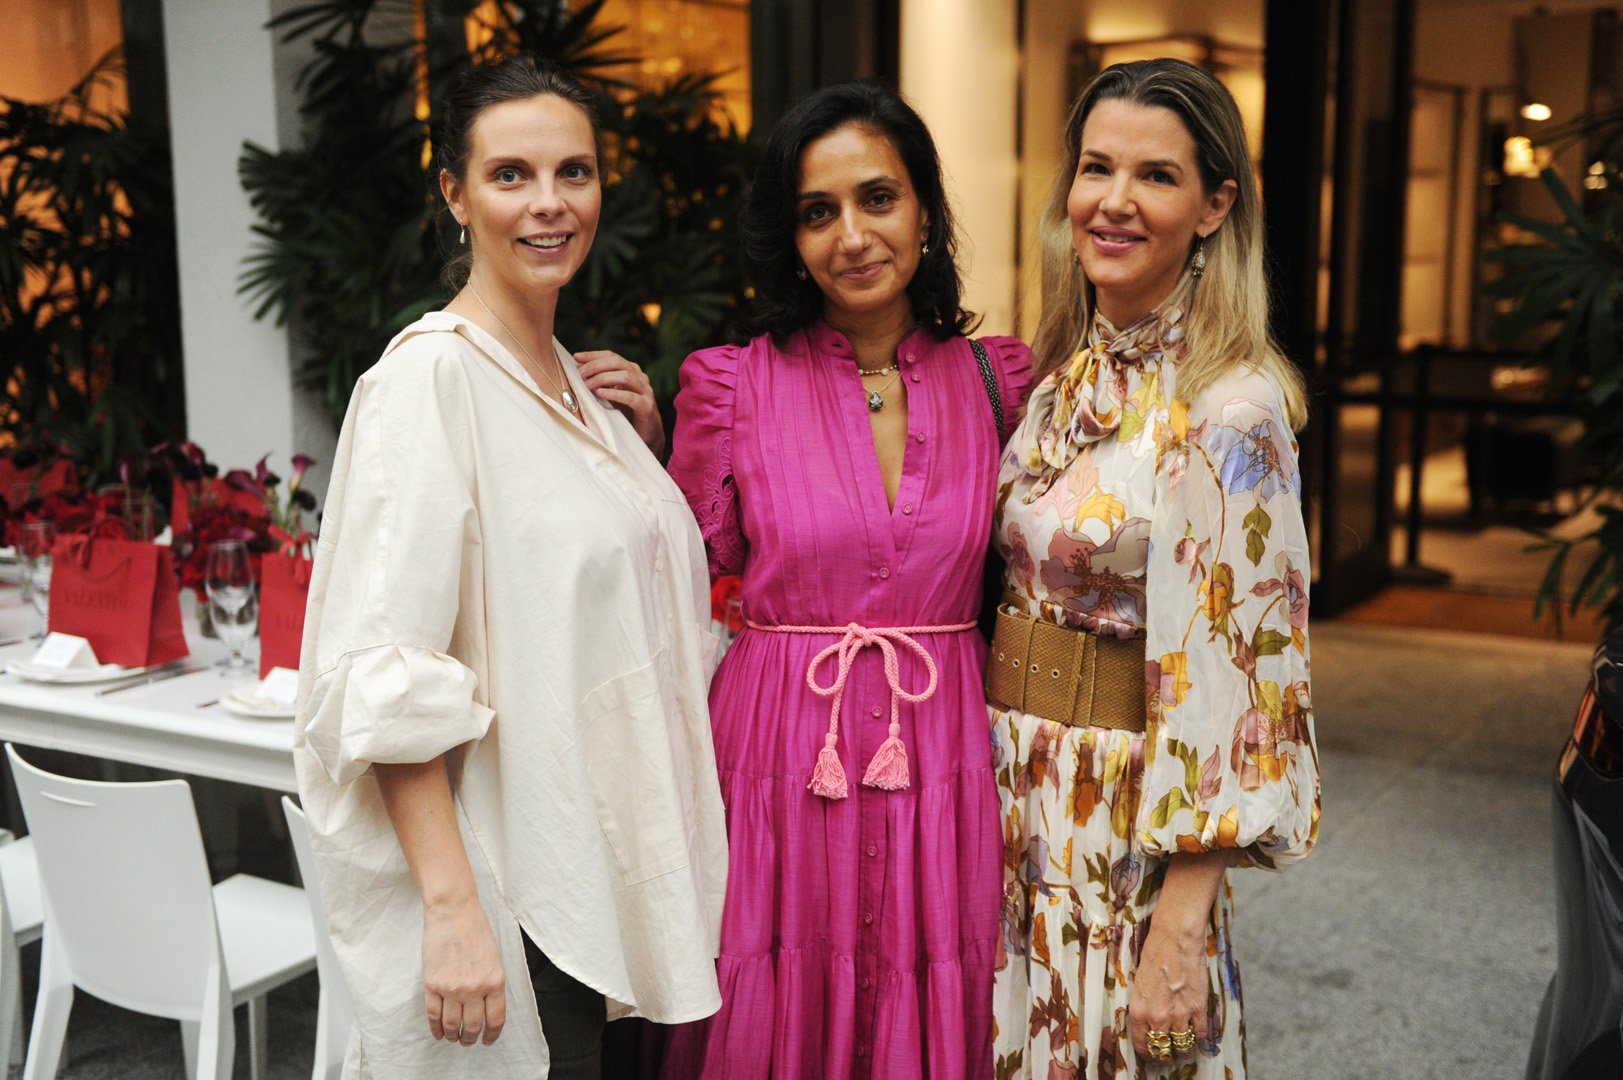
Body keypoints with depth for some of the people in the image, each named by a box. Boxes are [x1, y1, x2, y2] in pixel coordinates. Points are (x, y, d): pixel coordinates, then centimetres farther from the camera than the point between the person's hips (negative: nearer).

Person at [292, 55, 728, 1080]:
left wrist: (642, 446, 4)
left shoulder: (577, 378, 8)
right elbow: (385, 672, -22)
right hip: (496, 881, -8)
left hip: (601, 863, 8)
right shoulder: (430, 373, -16)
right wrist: (452, 908, -26)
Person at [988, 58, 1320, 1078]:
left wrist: (1182, 926, -19)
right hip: (1017, 803, 7)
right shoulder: (1065, 375, 6)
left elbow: (1236, 679, -19)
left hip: (1125, 830, -7)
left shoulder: (1230, 410, -17)